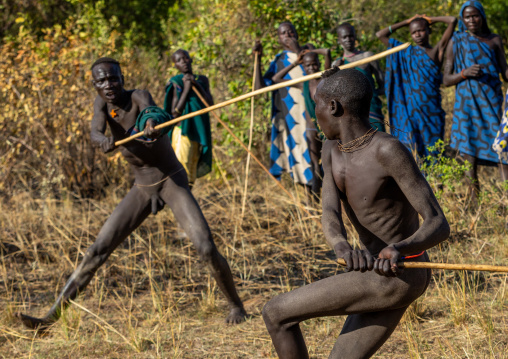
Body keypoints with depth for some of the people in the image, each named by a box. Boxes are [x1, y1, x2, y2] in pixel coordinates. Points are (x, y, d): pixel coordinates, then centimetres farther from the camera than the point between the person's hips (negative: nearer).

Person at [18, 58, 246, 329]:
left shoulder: (139, 97, -17)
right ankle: (50, 318, -2)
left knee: (206, 248, -21)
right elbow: (94, 132, -22)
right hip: (142, 190, 5)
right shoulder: (101, 104, -3)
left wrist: (153, 122, -66)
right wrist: (103, 141, -47)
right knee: (97, 251, -3)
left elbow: (154, 111, -41)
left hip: (173, 182, -4)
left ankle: (236, 305, 3)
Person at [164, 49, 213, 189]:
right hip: (182, 130, -5)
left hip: (200, 130, 5)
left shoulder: (202, 80, 13)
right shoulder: (175, 83, -3)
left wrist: (197, 85, -9)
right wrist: (186, 90, -13)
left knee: (192, 172, 8)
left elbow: (210, 104, 2)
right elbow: (175, 113, -9)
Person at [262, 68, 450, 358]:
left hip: (399, 276, -9)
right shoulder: (331, 151, 3)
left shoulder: (389, 150, -22)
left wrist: (398, 249, -45)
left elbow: (439, 226, -23)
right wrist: (342, 247, -36)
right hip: (379, 272, 9)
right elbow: (330, 217, -11)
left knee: (276, 314, -8)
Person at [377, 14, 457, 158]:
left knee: (432, 153, -2)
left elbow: (452, 21, -2)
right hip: (409, 112, 2)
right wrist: (407, 22, 16)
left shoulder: (436, 51, 5)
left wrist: (430, 20, 11)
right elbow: (380, 34, 15)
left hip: (431, 111, -2)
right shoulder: (406, 52, 13)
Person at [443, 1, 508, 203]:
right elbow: (446, 80, 4)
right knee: (469, 156, -2)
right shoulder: (456, 43, 7)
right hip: (467, 103, 0)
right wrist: (465, 73, -14)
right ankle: (474, 205, 4)